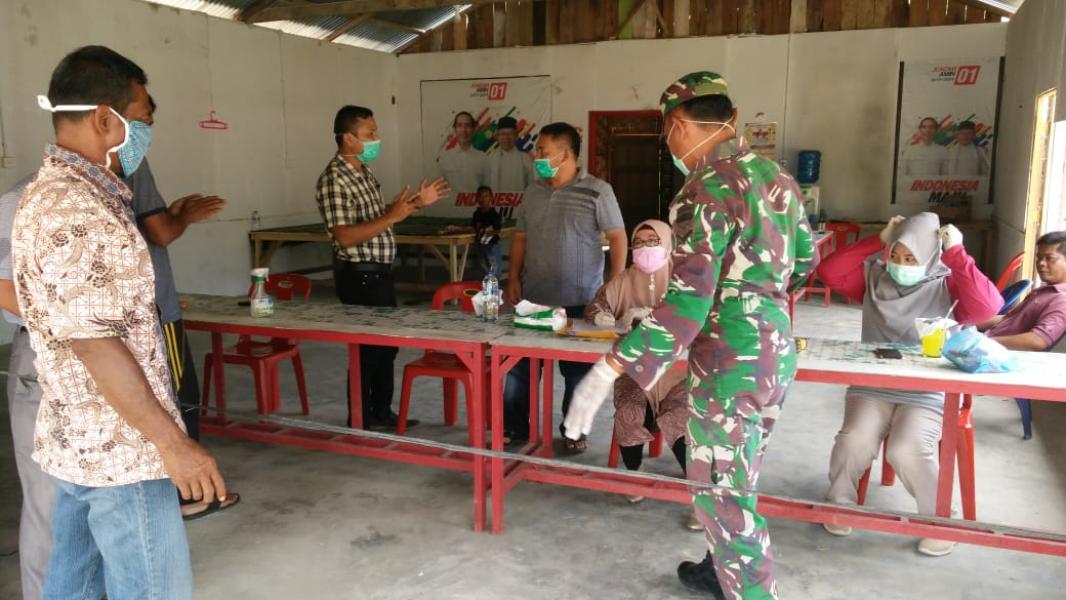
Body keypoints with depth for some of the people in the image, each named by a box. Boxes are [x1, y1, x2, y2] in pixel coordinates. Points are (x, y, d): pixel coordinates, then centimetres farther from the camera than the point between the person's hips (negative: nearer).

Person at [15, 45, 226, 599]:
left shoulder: (50, 193, 12)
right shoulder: (76, 211, -22)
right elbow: (94, 343, -24)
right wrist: (172, 442, -21)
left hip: (78, 439, 10)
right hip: (120, 447, -10)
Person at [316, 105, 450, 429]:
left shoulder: (364, 172, 11)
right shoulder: (334, 179, -19)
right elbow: (345, 236, -26)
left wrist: (416, 202, 11)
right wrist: (392, 216, -29)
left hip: (380, 272, 9)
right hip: (359, 276, -9)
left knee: (387, 344, 17)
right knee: (366, 349, 1)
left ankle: (381, 412, 31)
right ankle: (359, 424, 16)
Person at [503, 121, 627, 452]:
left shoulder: (597, 191, -8)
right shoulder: (533, 192, 8)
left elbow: (618, 237, -7)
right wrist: (514, 278, 7)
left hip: (580, 301, -4)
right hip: (533, 299, 5)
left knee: (577, 371, 10)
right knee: (519, 365, 8)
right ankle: (515, 427, 23)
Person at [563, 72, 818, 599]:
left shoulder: (707, 189, -19)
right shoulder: (775, 175, 7)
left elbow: (686, 303, -28)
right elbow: (804, 262, 20)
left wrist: (608, 370, -29)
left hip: (731, 364, -9)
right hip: (774, 352, 9)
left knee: (722, 494, 6)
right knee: (734, 482, 25)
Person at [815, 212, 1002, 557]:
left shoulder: (948, 286, -2)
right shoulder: (873, 276, 7)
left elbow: (987, 307, -21)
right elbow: (829, 272, -5)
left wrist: (956, 254, -17)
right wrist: (877, 241, -5)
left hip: (927, 392, -2)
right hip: (871, 384, 2)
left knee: (906, 451, -26)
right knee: (855, 442, -24)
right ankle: (839, 503, 6)